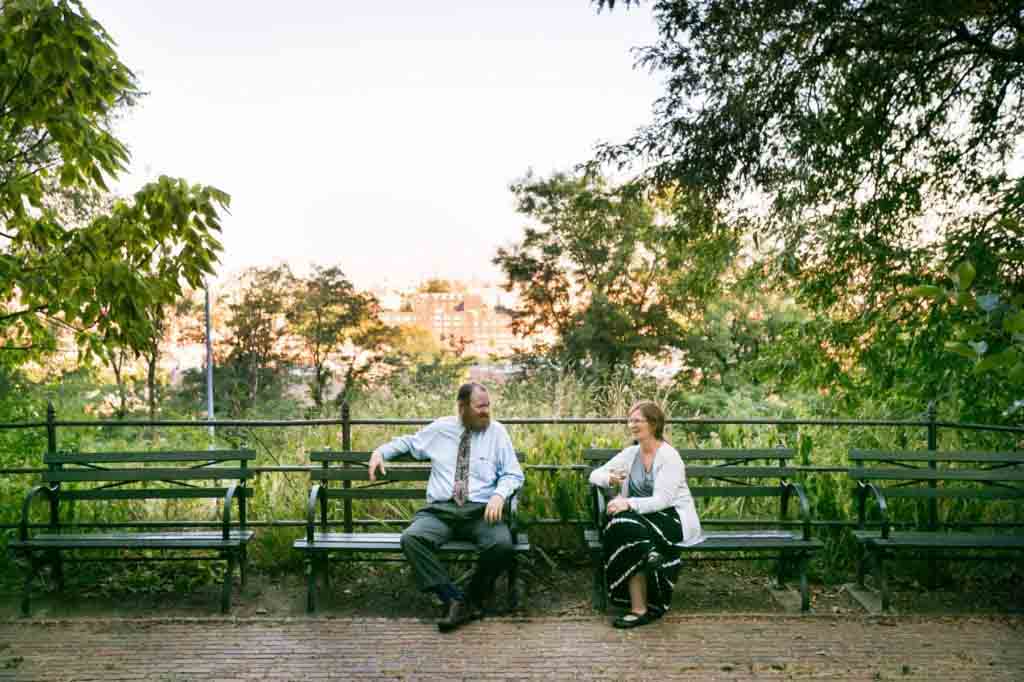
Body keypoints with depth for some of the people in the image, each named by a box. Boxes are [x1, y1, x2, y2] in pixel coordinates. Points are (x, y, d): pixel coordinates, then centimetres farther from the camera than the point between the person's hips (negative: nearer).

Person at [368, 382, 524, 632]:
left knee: (502, 544, -32)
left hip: (480, 512, -1)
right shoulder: (440, 428, 12)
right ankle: (455, 600, -21)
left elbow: (513, 474, 7)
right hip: (440, 510, 1)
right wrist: (380, 451, 11)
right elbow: (408, 442, 28)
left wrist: (499, 494, -13)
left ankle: (473, 598, -5)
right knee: (411, 538, -29)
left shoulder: (497, 432, 8)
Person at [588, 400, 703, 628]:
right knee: (622, 525, -30)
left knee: (628, 527, -33)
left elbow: (662, 500, -20)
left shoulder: (669, 456, -10)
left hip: (675, 519, -5)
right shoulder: (631, 453, 9)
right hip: (643, 517, 6)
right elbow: (594, 474, 7)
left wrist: (629, 504, -34)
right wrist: (609, 479, -17)